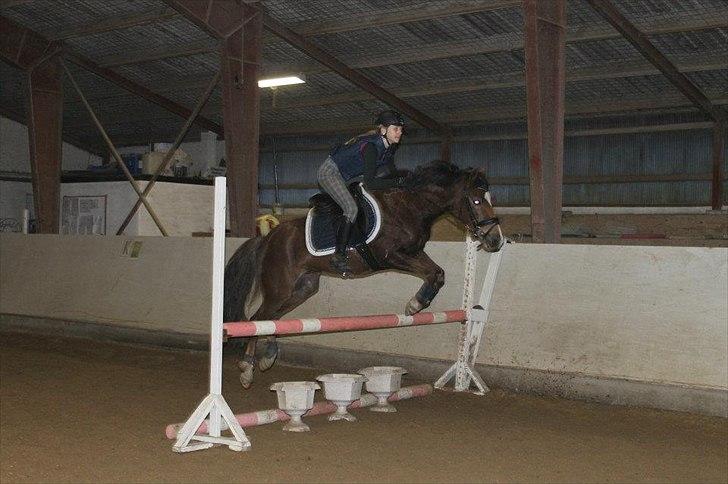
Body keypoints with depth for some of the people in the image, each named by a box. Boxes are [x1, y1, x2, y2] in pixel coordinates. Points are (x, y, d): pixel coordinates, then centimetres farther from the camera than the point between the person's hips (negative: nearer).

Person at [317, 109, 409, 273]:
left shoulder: (390, 146, -4)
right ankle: (338, 256, -17)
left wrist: (401, 179, -6)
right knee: (351, 209, -22)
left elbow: (391, 170, 11)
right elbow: (369, 182, -35)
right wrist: (398, 182, -32)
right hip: (330, 172, -9)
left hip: (347, 175, 9)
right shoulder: (371, 146, -30)